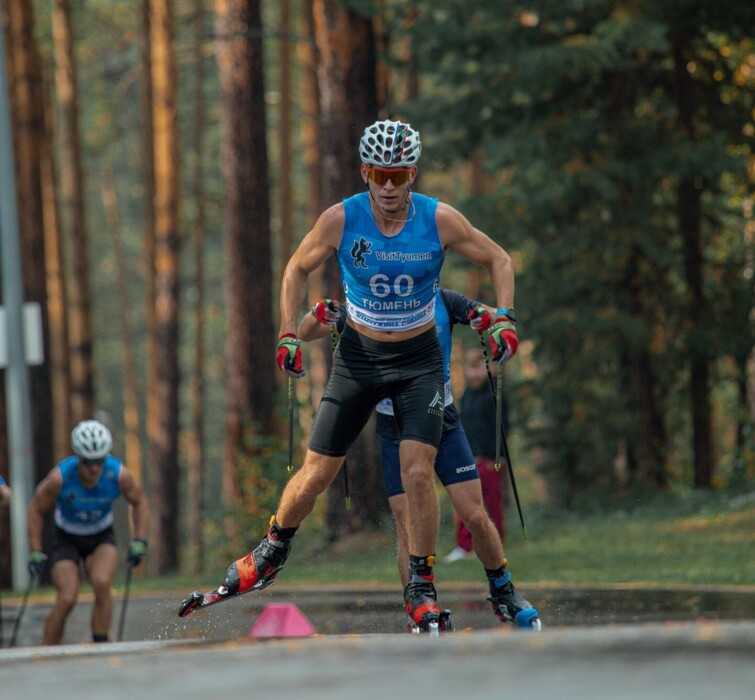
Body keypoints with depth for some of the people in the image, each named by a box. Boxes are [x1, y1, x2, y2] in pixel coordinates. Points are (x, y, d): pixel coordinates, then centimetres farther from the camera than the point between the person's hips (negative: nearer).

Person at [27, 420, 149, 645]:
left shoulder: (119, 474, -23)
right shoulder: (59, 478, -28)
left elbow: (138, 502, -2)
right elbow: (36, 510, -12)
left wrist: (139, 541, -7)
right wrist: (36, 553, -12)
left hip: (101, 539, 1)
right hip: (67, 540, -1)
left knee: (102, 584, -27)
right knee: (67, 599, -19)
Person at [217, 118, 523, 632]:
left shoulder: (439, 220, -15)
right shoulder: (341, 219, -14)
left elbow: (499, 260, -1)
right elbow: (299, 268, 3)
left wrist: (505, 317, -15)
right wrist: (288, 334, -5)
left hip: (419, 360, -1)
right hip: (359, 358, 1)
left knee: (417, 473, -16)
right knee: (317, 474, 3)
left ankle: (421, 586, -3)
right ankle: (273, 550, 30)